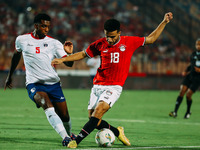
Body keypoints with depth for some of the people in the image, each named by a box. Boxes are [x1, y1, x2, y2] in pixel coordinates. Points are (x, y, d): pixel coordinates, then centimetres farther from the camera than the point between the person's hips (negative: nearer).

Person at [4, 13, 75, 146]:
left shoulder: (54, 43, 4)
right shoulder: (22, 40, 5)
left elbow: (69, 63, -1)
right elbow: (16, 55, 26)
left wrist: (69, 53, -23)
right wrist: (10, 75, 33)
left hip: (53, 83, 2)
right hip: (34, 84, -2)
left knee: (64, 116, 2)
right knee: (47, 104, -32)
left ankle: (69, 134, 36)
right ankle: (65, 137, -37)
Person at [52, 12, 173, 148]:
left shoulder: (129, 42, 1)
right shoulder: (100, 44, 5)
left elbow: (151, 39, 14)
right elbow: (83, 54, 17)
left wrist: (164, 22, 9)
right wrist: (63, 59, 10)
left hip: (114, 87, -3)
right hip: (98, 85, 3)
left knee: (98, 111, -26)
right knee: (95, 121, -2)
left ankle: (77, 140, -29)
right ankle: (118, 132, 25)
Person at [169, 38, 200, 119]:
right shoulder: (193, 54, 10)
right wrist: (186, 71, 9)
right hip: (189, 76, 4)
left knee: (188, 94, -9)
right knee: (182, 91, -11)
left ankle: (188, 112, 17)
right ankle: (175, 112, -11)